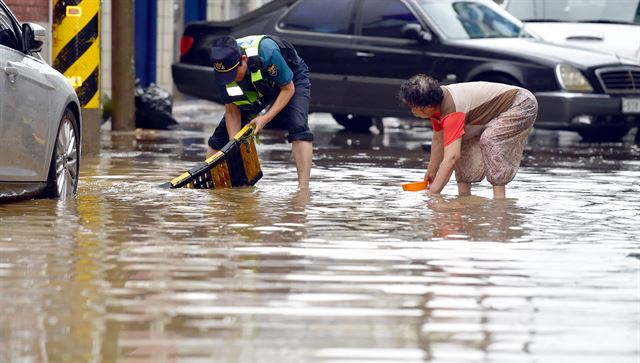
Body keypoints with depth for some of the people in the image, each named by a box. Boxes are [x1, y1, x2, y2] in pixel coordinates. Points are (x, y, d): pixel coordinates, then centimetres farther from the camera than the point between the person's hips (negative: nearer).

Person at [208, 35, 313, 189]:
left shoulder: (267, 52, -42)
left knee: (298, 127, -30)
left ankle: (303, 187, -33)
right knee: (221, 134, -3)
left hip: (292, 80, -4)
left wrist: (266, 118, -32)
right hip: (254, 93, 4)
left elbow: (288, 89, -26)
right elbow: (231, 111, -16)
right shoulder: (224, 69, -27)